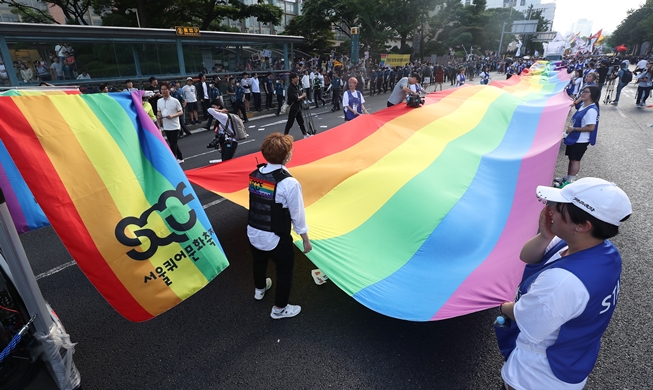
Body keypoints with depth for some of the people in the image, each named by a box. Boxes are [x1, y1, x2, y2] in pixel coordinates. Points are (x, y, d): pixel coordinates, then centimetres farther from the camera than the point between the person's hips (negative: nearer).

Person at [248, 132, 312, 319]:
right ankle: (279, 309, 38)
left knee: (259, 263, 33)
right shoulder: (289, 183, -25)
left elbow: (258, 203, 6)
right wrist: (306, 240, -3)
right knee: (284, 272, 19)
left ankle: (259, 289, 62)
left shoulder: (255, 174, -6)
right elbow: (298, 216, -17)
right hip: (276, 239, -6)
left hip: (253, 234, 7)